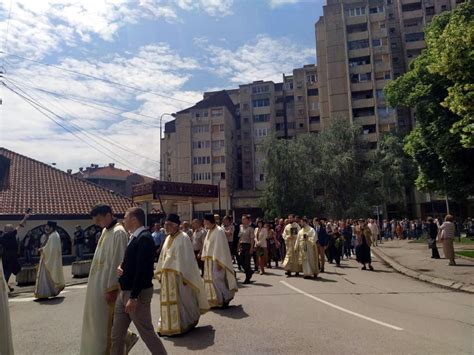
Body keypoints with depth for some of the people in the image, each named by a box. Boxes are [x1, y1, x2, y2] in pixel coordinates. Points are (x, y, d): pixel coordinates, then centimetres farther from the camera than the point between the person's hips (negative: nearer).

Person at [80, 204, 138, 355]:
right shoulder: (105, 230, 10)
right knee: (97, 321, 17)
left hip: (108, 285, -10)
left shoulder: (118, 233, -19)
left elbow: (117, 262, -21)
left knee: (106, 322, 1)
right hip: (99, 283, 10)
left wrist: (111, 288, -20)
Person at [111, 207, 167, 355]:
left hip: (137, 293, -9)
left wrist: (133, 297, -24)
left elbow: (142, 270, -24)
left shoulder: (144, 238, -19)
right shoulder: (135, 237, 11)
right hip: (124, 292, 9)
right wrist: (121, 267, -2)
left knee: (146, 332, 2)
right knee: (117, 333, 16)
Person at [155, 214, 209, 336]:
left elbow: (187, 259, -15)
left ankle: (183, 325, 16)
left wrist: (185, 276, -18)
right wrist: (160, 273, 13)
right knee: (169, 301, 14)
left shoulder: (183, 238, -13)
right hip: (167, 277, 8)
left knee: (180, 300, 2)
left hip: (178, 276, -8)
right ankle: (168, 326, 26)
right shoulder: (168, 238, 11)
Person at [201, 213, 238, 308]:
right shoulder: (209, 232, 12)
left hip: (216, 260, -9)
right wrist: (204, 257, 13)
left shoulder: (219, 231, -15)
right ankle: (214, 301, 22)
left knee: (216, 279, -10)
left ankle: (226, 297, 6)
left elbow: (220, 247, -19)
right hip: (209, 261, 9)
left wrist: (218, 262, -21)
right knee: (211, 280, 11)